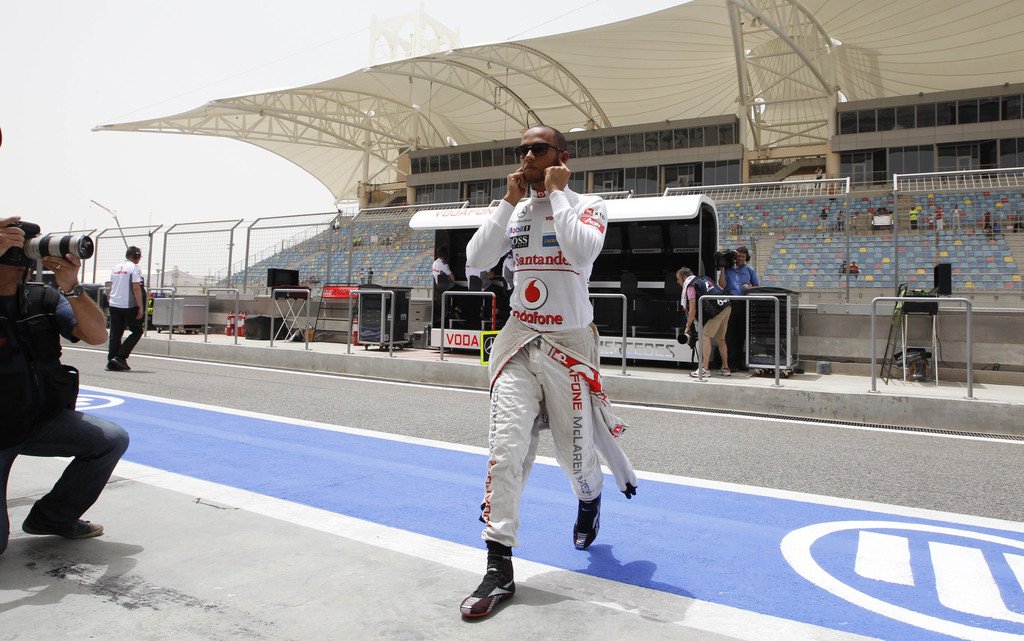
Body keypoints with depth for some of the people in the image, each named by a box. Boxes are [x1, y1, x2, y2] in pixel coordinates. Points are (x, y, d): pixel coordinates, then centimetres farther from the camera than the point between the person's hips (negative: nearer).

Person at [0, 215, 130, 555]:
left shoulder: (43, 299, 0)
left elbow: (97, 336, -9)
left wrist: (71, 288, -24)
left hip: (43, 421, 5)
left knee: (113, 440, -16)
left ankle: (53, 516, 6)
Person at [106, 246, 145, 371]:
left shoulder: (116, 267, 14)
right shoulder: (134, 268, -8)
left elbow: (111, 286, 18)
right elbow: (136, 288, -15)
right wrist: (141, 307, -14)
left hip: (113, 305, 7)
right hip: (128, 305, -7)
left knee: (115, 334, 10)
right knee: (137, 331, 4)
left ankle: (111, 361, 9)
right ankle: (121, 357, -5)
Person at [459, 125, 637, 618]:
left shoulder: (587, 205, -2)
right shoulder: (515, 211, 10)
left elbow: (582, 250, -25)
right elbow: (476, 259, -3)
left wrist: (555, 193, -14)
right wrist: (510, 200, -5)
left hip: (569, 345, -3)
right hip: (519, 341, 3)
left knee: (574, 455, 9)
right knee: (505, 449, -10)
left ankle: (589, 501, 46)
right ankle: (499, 569, -3)